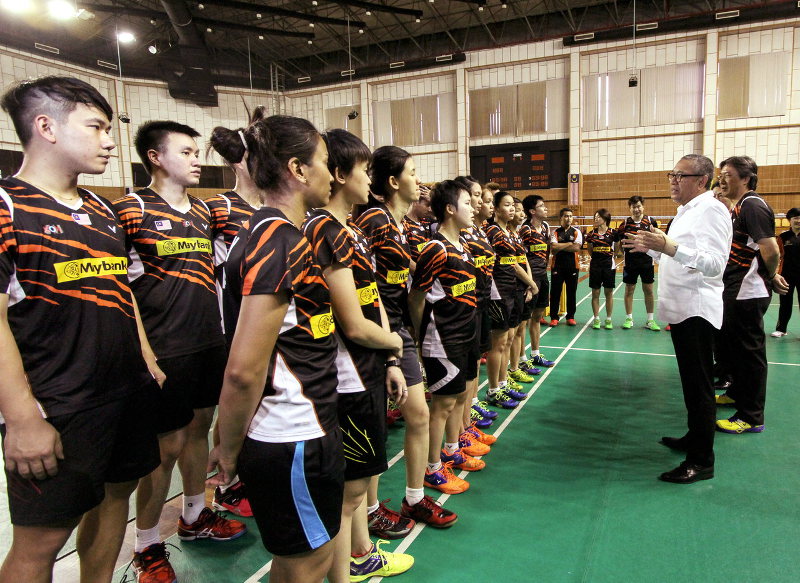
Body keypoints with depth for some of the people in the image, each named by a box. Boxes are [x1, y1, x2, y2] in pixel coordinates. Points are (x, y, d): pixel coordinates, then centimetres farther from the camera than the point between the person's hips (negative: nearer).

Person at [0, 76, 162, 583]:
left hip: (129, 392, 8)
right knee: (41, 539, 5)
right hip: (57, 411, -7)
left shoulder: (102, 211, 12)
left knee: (116, 491, 19)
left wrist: (147, 361, 16)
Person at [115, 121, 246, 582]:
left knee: (199, 427, 17)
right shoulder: (134, 210, -9)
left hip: (210, 343, 7)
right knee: (167, 445, 2)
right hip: (167, 350, -7)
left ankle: (196, 517, 36)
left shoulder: (203, 210, 11)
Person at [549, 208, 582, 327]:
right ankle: (554, 317, 10)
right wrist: (569, 244, -10)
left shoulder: (576, 232, 5)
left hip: (573, 266, 1)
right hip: (557, 265, -1)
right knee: (555, 292, 1)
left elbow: (577, 247, -10)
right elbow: (553, 247, -12)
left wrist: (560, 247, -9)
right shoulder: (555, 232, 3)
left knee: (571, 292, 7)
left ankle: (570, 317, 18)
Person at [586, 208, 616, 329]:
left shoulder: (613, 233, -2)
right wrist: (595, 256, 2)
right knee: (595, 293, 3)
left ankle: (608, 319, 15)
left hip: (609, 265, -2)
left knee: (609, 293, 5)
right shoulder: (592, 234, 3)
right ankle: (596, 319, 12)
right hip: (595, 266, 2)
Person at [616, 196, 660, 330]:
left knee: (648, 290, 5)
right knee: (629, 290, 5)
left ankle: (650, 320, 15)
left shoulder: (651, 221, 1)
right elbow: (618, 240, 7)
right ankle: (629, 319, 18)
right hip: (630, 262, 0)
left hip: (647, 261, 0)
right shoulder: (625, 223, 1)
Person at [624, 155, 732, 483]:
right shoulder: (687, 211, 18)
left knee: (699, 385, -4)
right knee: (691, 381, 19)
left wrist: (671, 247, -36)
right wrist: (651, 247, 16)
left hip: (697, 310, -10)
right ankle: (694, 438, 33)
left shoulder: (711, 210, -13)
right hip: (681, 308, 10)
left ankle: (702, 461, 4)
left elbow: (714, 263, -26)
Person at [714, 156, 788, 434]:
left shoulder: (753, 206, -17)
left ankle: (752, 418, 8)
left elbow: (771, 250, -23)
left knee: (748, 352, -2)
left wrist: (771, 277, -8)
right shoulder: (738, 207, 14)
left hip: (748, 294, -10)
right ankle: (737, 393, 41)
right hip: (734, 292, 10)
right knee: (729, 345, 22)